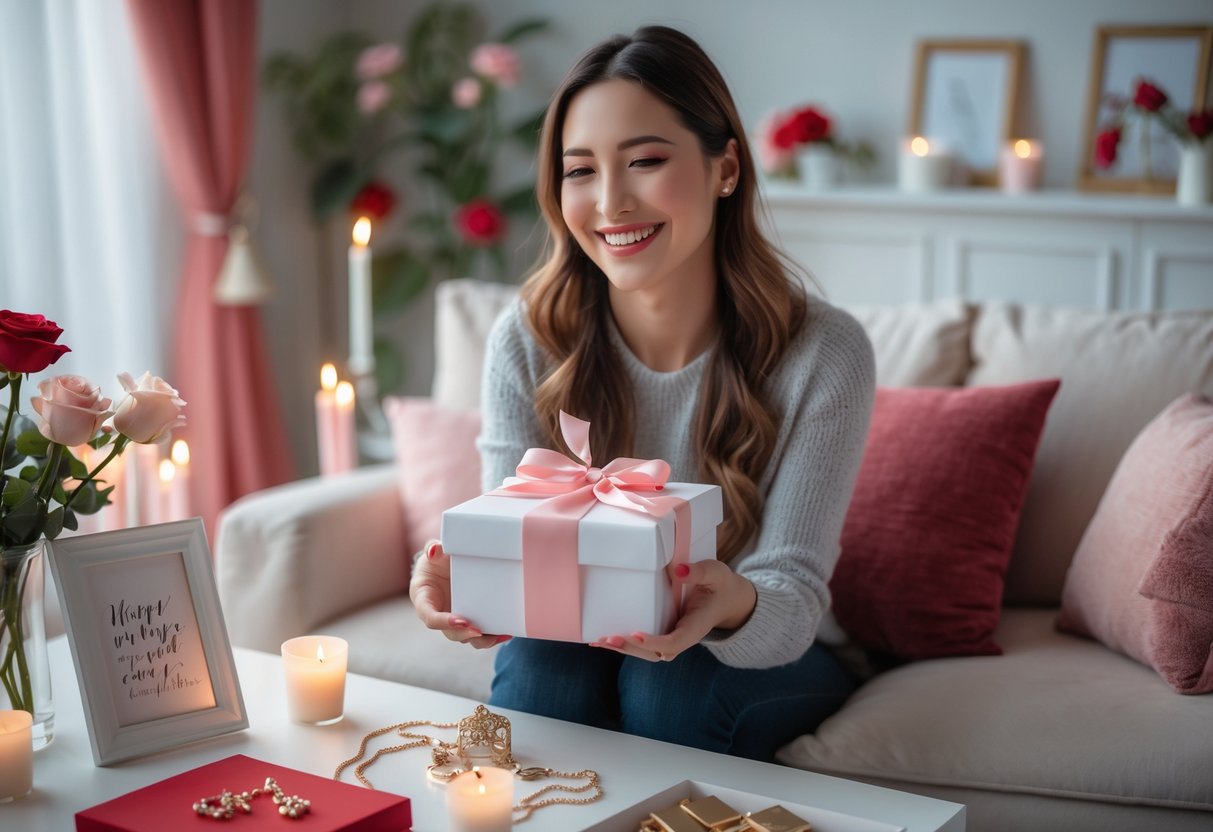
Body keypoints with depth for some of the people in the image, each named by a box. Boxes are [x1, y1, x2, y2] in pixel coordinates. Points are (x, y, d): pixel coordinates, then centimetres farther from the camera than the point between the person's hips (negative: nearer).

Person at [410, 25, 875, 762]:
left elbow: (792, 604, -21)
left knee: (673, 681, -32)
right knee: (536, 660, -30)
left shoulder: (824, 355, -20)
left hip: (771, 657, -1)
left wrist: (735, 608, -46)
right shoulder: (528, 342, -14)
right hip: (579, 645, 1)